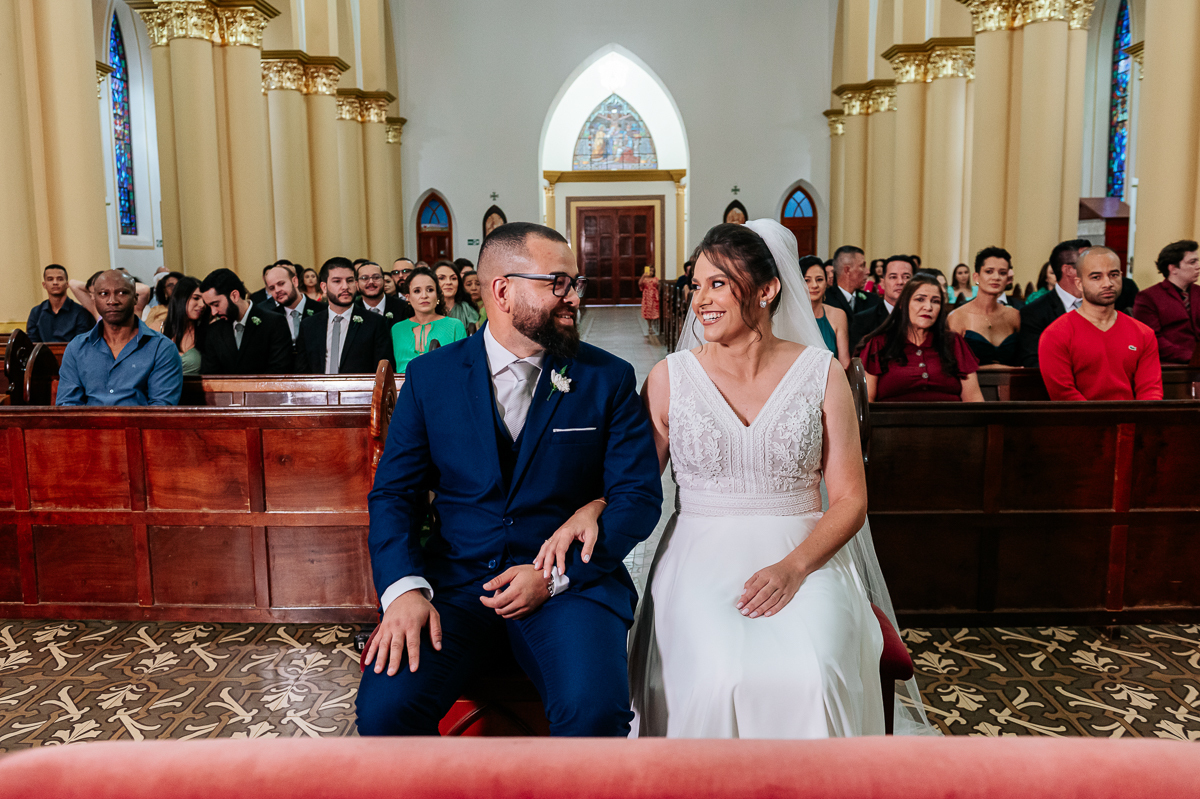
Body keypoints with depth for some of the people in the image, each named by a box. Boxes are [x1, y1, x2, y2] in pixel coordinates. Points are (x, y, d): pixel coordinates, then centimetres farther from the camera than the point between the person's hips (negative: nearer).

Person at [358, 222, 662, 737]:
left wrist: (555, 575, -13)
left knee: (594, 709, -29)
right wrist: (404, 587, -14)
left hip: (570, 580, -1)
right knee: (384, 708, -23)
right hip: (453, 581, 1)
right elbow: (392, 493, 4)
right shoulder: (430, 376, 5)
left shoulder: (608, 379, 3)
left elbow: (639, 495, 0)